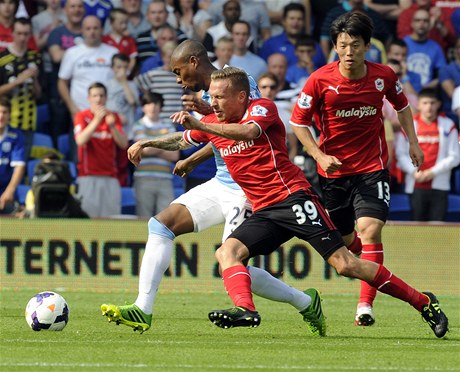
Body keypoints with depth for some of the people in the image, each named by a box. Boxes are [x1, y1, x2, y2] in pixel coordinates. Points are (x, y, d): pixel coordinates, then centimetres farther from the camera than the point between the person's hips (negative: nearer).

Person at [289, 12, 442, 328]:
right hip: (334, 169, 1)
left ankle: (366, 306, -22)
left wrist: (413, 142, 9)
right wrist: (320, 156, -15)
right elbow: (299, 122, -4)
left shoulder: (384, 76, -7)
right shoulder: (320, 80, -13)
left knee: (370, 230, -20)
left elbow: (401, 105, 15)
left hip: (373, 167, -1)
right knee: (343, 241, 10)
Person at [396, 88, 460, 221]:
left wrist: (433, 172, -8)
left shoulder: (447, 125, 3)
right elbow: (401, 154, 5)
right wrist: (414, 171, -10)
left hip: (439, 186, 0)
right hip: (416, 186, 1)